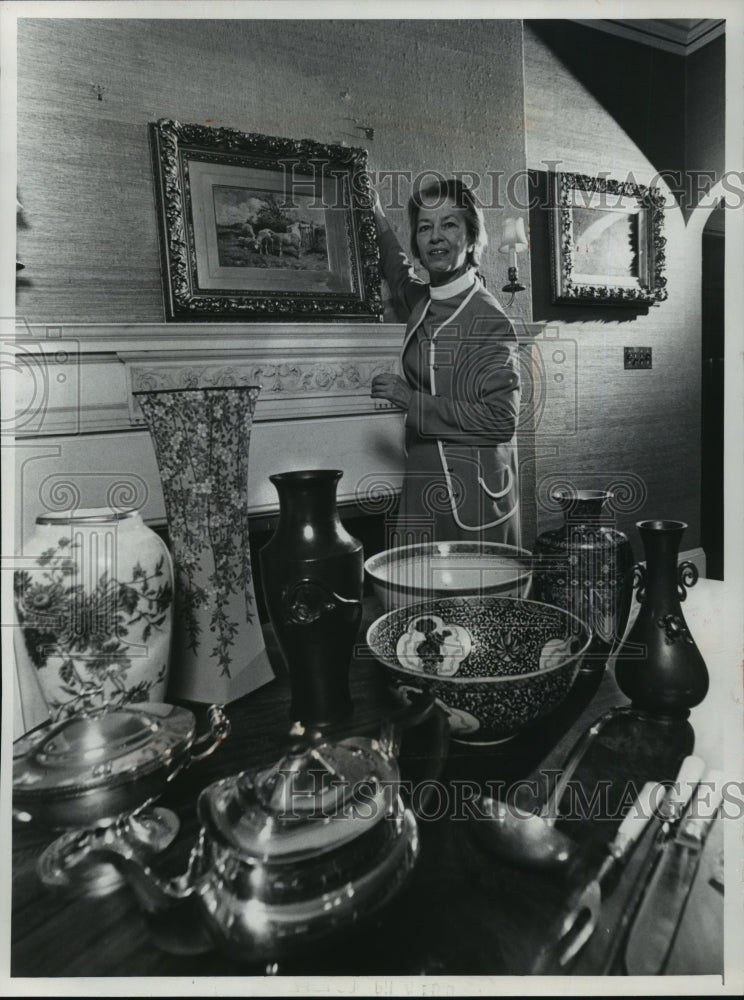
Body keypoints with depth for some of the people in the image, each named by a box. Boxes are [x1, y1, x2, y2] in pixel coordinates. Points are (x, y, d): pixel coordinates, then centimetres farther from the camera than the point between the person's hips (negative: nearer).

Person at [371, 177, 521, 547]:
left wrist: (412, 399, -18)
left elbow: (501, 419, -19)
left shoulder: (488, 319, -13)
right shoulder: (423, 302, 9)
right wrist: (378, 220, 38)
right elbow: (400, 277, 35)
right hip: (424, 487, 7)